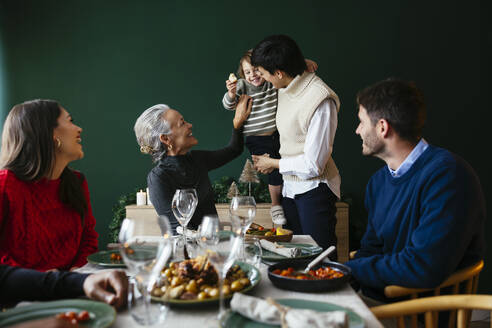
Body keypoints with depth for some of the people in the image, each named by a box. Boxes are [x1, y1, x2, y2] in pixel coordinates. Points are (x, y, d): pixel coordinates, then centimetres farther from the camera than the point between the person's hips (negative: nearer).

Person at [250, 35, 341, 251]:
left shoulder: (321, 101, -23)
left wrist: (274, 164, -8)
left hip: (314, 190, -8)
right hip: (290, 188, 8)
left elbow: (313, 166, -21)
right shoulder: (285, 89, 4)